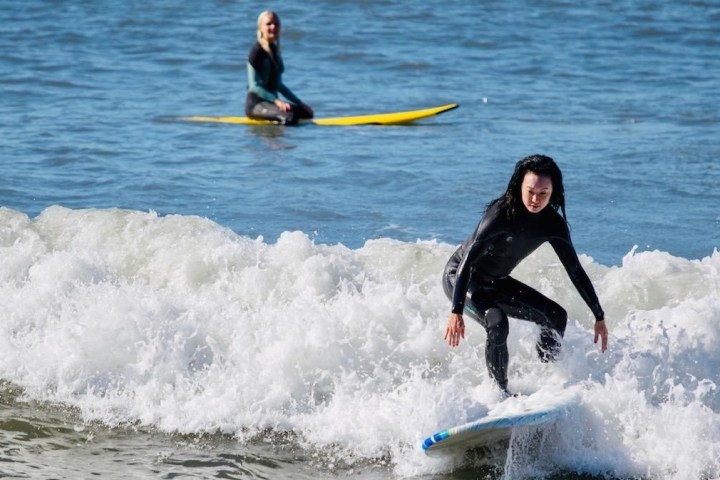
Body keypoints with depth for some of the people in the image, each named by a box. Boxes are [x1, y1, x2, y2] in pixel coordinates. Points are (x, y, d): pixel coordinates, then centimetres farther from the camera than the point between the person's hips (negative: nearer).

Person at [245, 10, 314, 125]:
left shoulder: (274, 50, 14)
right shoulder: (257, 50, -11)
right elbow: (254, 85, -17)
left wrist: (299, 103, 15)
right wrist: (276, 101, -25)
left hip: (270, 100, 9)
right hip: (256, 103, -9)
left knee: (306, 113, 6)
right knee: (289, 116, -31)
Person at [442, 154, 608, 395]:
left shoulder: (552, 224, -10)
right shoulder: (502, 214, -31)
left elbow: (575, 270, -1)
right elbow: (468, 259, -35)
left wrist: (599, 317, 0)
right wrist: (456, 312, -43)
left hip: (495, 282, 8)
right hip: (459, 277, -8)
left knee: (556, 317, 2)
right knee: (497, 323, -32)